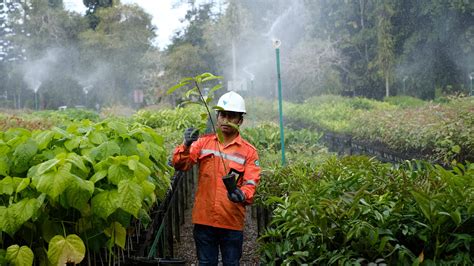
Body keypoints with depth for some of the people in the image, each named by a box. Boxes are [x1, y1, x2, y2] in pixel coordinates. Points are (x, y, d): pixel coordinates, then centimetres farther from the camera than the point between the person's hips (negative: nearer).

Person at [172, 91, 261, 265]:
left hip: (232, 222, -1)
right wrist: (186, 146, -25)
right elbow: (180, 165, -5)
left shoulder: (248, 151, -1)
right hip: (204, 220, 1)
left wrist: (242, 195, -29)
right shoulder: (204, 143, 5)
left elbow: (251, 184, -7)